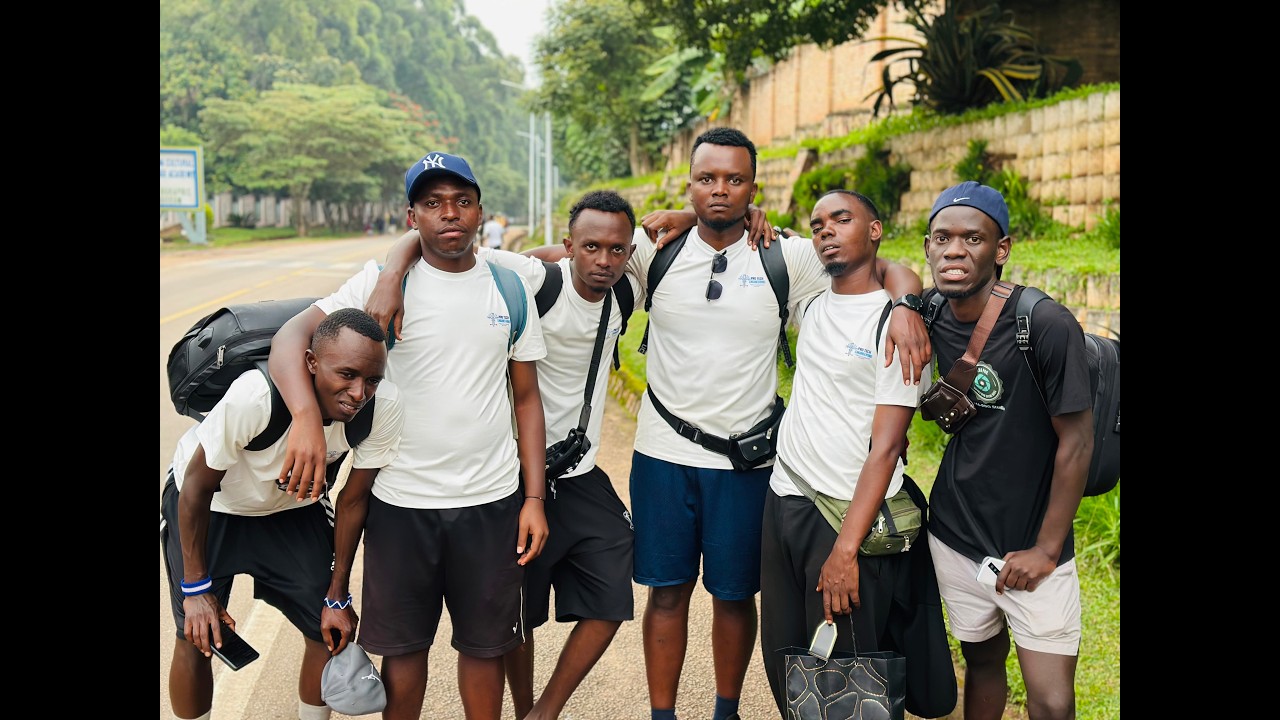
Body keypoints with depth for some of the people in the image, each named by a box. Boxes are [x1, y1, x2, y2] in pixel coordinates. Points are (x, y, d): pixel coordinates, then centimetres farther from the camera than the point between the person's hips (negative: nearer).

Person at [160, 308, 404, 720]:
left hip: (294, 503, 3)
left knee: (331, 630, 1)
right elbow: (197, 487, -22)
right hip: (206, 505, -3)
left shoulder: (384, 406, -30)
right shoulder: (255, 396, -40)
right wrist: (196, 588, -14)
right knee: (197, 637, -1)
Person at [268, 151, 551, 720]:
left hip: (492, 502, 2)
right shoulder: (383, 282, -5)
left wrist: (535, 498, 2)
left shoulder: (509, 289, 4)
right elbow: (290, 337, -15)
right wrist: (306, 417, -35)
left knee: (485, 645, 13)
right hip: (400, 501, -1)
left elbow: (527, 398, 8)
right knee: (404, 646, 13)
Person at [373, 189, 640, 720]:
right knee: (519, 614, 10)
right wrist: (392, 273, -39)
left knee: (610, 604, 7)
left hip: (583, 477, 5)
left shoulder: (626, 290, -5)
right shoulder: (536, 280, -20)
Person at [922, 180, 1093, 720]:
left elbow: (1076, 442, -14)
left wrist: (1046, 550, -11)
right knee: (982, 663, 20)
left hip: (1032, 550, -4)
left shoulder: (1047, 326, -20)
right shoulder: (933, 315, -5)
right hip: (954, 535, 4)